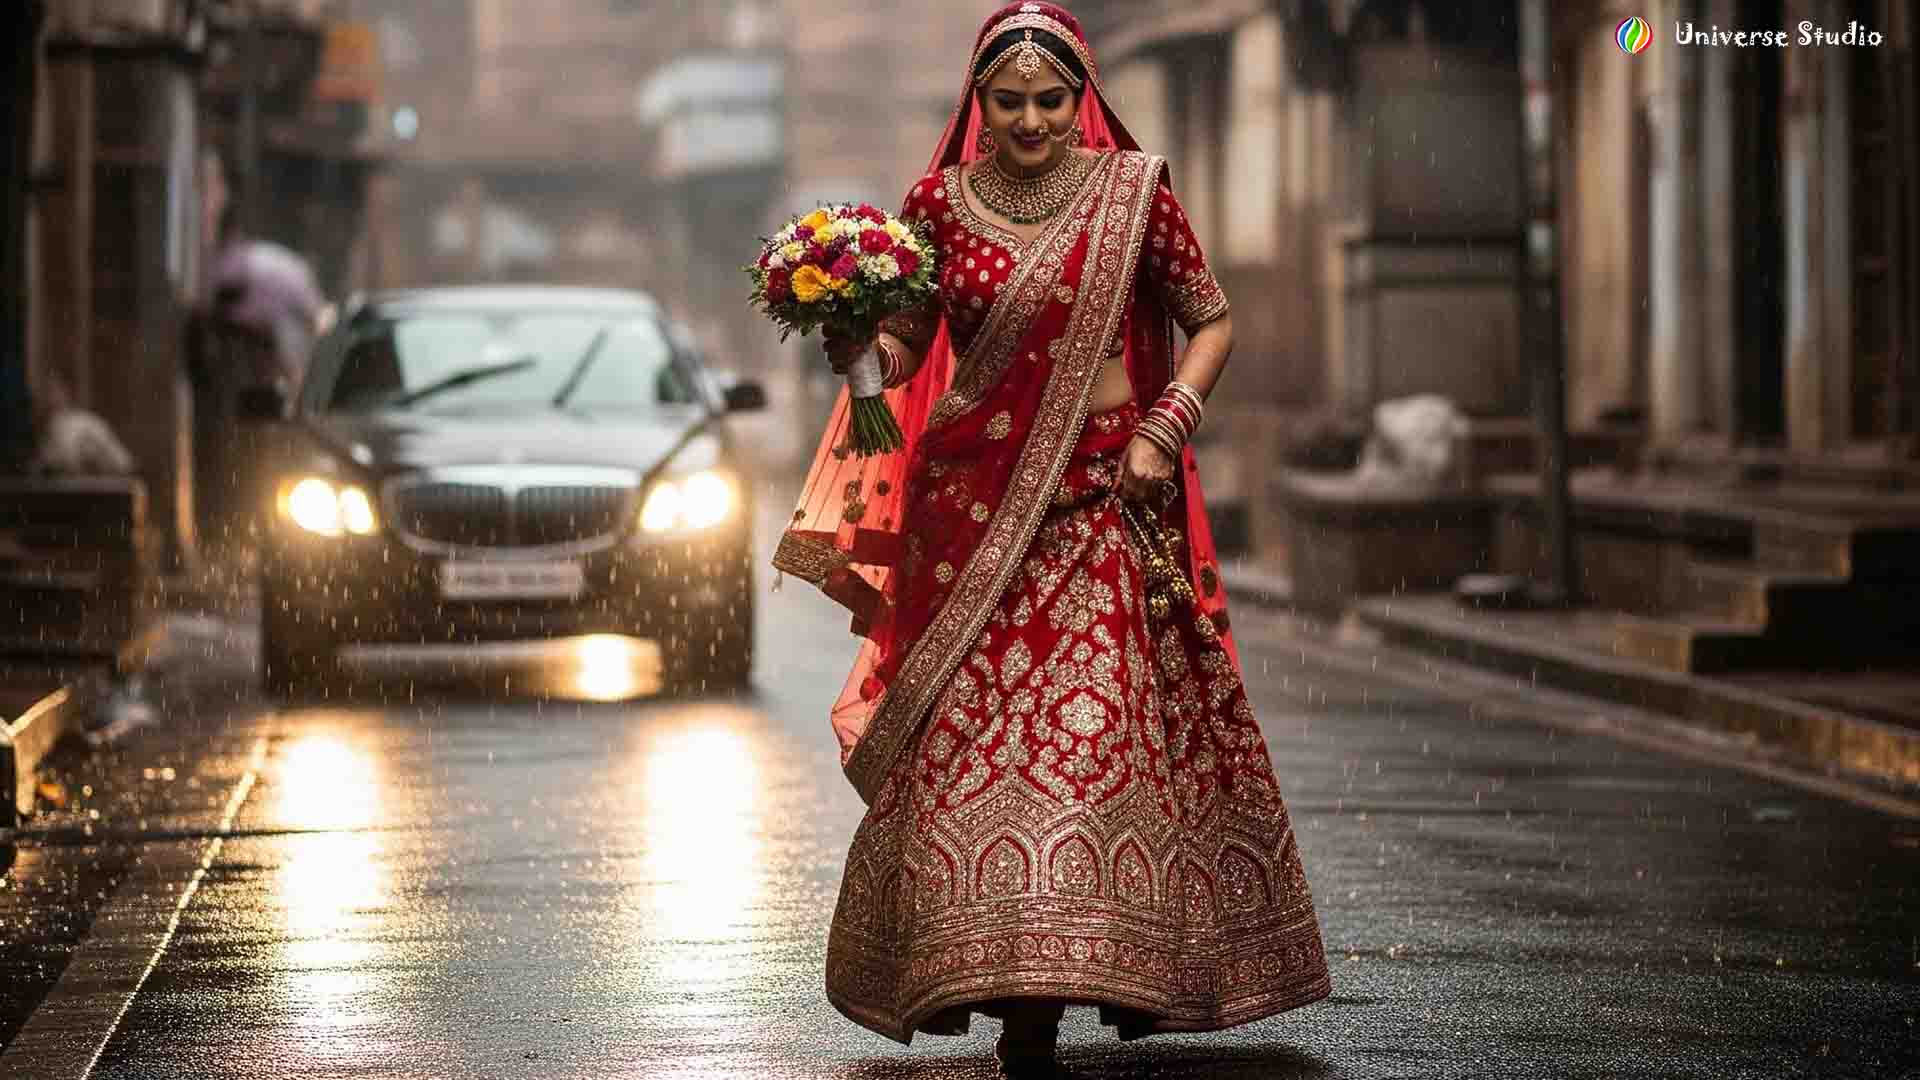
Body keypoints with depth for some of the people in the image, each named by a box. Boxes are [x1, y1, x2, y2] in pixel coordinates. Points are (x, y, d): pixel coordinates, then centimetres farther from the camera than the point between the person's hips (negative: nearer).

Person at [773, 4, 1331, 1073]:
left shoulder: (1132, 190, 0)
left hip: (1103, 504, -1)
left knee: (1111, 724, -7)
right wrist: (858, 346, -15)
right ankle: (1021, 992, 1)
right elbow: (904, 345, 8)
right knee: (974, 737, -6)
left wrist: (1165, 428, -6)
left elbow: (1213, 320, 7)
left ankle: (1133, 963, 8)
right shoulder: (939, 203, 4)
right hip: (974, 506, 1)